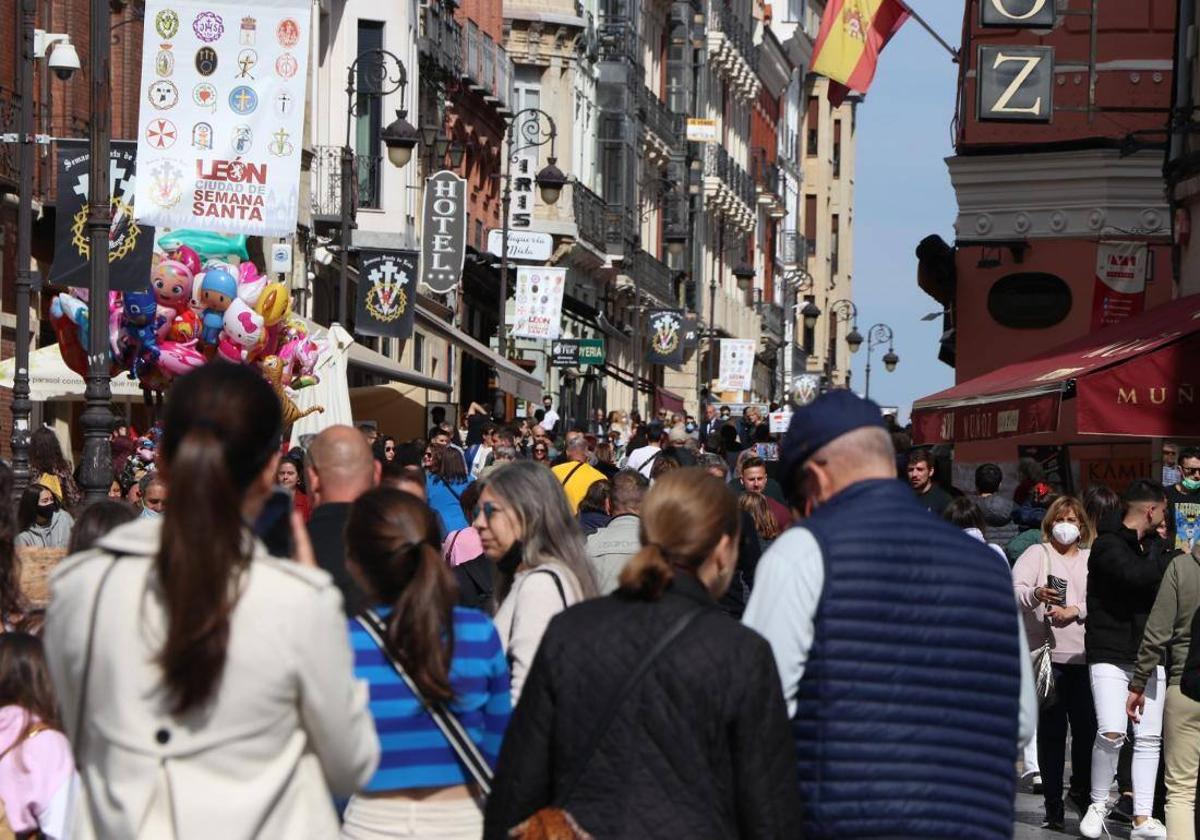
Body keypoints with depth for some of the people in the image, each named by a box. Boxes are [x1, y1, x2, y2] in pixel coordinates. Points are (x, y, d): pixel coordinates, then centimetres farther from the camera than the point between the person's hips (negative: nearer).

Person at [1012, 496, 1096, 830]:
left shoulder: (1092, 560, 17)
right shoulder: (1037, 554, 8)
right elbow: (1015, 589, -8)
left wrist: (1074, 611, -13)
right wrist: (1036, 594, -29)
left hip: (1084, 656, 2)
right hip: (1046, 654, -2)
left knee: (1088, 727, -1)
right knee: (1051, 731, -2)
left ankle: (1081, 790, 23)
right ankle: (1053, 805, 4)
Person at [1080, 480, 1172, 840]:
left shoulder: (1150, 547, 16)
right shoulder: (1108, 545, -9)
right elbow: (1134, 575, -27)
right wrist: (1171, 559, -13)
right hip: (1110, 656, -7)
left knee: (1149, 738, 4)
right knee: (1111, 732, -17)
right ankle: (1098, 805, 2)